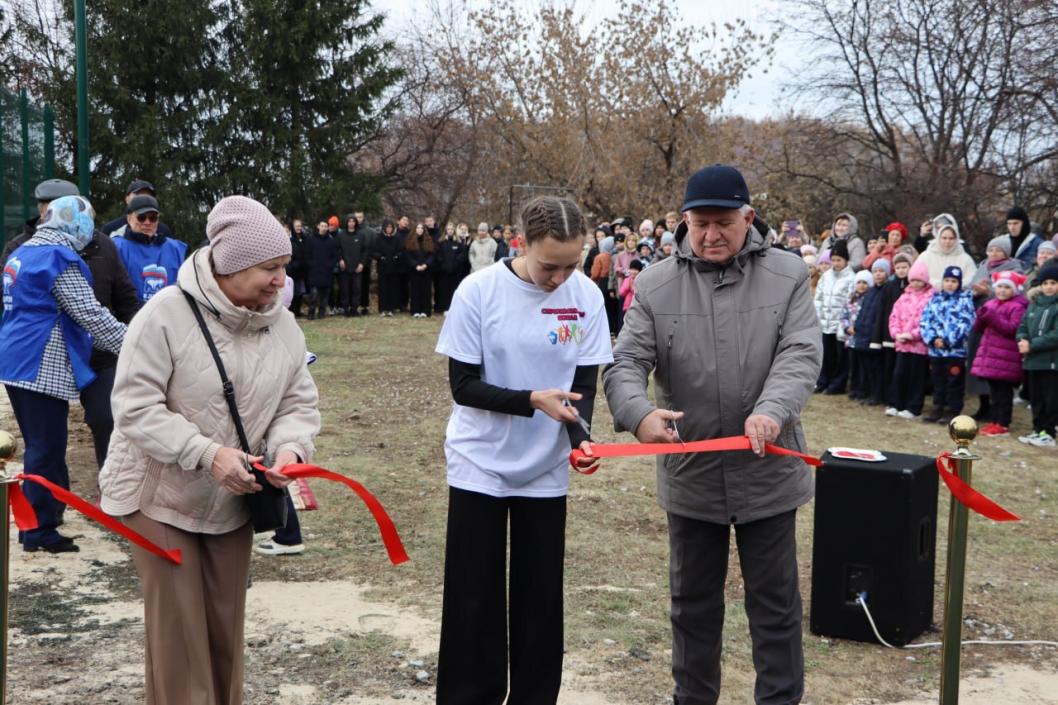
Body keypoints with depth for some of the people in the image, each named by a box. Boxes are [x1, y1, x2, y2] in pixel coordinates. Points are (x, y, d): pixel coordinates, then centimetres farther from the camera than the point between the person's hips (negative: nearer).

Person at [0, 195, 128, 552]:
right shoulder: (60, 259, -14)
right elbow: (92, 315, -17)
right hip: (41, 365, -9)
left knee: (39, 443, 19)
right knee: (47, 448, -3)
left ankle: (37, 514, 29)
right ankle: (39, 529, 2)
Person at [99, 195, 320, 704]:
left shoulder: (283, 326, -2)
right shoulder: (167, 314, -20)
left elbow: (299, 403, 1)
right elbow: (135, 406, -22)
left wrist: (289, 446, -22)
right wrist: (207, 453, -31)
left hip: (234, 503, 5)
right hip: (162, 497, -5)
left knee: (226, 628, 15)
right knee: (177, 632, 0)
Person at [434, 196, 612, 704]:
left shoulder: (586, 296, -7)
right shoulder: (478, 290, -14)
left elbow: (585, 383, -3)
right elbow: (463, 384, -13)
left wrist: (580, 437, -22)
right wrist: (533, 399, -25)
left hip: (546, 469, 2)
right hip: (480, 465, -2)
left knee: (540, 599, 9)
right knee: (474, 601, 5)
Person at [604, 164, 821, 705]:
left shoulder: (787, 275, -3)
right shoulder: (655, 285, -2)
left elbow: (801, 355, -12)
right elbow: (626, 363, -8)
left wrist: (772, 410, -32)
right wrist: (639, 412, -31)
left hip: (767, 470, -1)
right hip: (689, 471, 1)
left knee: (774, 598, 11)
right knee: (693, 598, 17)